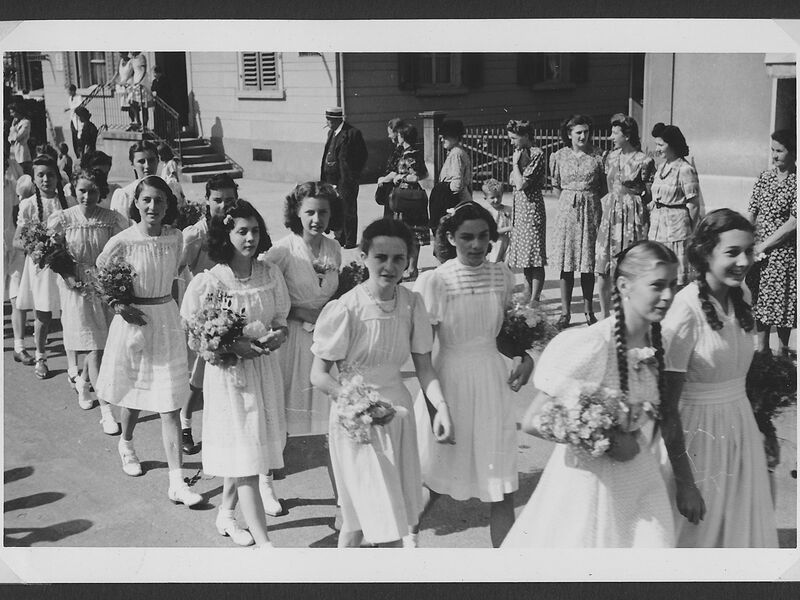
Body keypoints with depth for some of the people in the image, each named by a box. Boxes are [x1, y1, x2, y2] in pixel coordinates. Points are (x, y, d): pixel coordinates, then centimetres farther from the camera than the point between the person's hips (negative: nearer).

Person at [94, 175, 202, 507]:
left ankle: (177, 482, -1)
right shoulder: (122, 242, -12)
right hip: (133, 319, -2)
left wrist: (162, 300, 6)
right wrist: (118, 305, -12)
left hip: (166, 319, 2)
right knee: (134, 393, 16)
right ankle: (125, 443, 50)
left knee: (170, 403, -2)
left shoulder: (175, 238, -3)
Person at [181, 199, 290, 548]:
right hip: (229, 374, -4)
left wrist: (277, 336, -12)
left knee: (242, 454, 15)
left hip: (265, 368, 5)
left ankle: (225, 514, 38)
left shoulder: (270, 273, 0)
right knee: (244, 456, -2)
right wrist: (232, 345, -20)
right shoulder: (207, 282, -12)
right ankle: (263, 542, 3)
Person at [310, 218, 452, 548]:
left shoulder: (412, 303, -5)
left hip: (398, 409, 5)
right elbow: (319, 375, -13)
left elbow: (423, 366, 2)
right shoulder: (346, 309, -19)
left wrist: (441, 404, -14)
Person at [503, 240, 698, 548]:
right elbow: (532, 421, -18)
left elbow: (669, 419, 11)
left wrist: (688, 484, 13)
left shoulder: (658, 345, -2)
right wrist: (604, 441, -22)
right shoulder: (588, 347, -22)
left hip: (643, 485, 6)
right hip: (590, 485, -5)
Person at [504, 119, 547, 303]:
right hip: (519, 209, 9)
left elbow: (521, 184, -19)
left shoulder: (536, 154, -12)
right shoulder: (522, 154, 15)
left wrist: (515, 163, -8)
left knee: (535, 260, -7)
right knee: (525, 260, 11)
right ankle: (529, 298, 17)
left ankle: (534, 301, -5)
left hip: (531, 207, -9)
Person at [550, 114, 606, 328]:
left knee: (588, 262, 2)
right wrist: (570, 199, 5)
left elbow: (604, 186, 8)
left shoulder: (597, 156, 0)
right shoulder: (559, 157, 3)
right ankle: (565, 312, 6)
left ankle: (588, 310, 13)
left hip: (590, 209, 0)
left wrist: (589, 198, 3)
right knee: (566, 263, -1)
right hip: (567, 209, 1)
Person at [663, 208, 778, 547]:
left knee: (741, 521, 19)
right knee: (697, 522, 11)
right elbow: (668, 396, -19)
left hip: (740, 423, 7)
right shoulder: (687, 307, -22)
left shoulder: (740, 298, 0)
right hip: (699, 427, -7)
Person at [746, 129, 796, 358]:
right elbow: (751, 212, 5)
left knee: (780, 300, 4)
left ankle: (783, 348, 21)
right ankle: (762, 347, 22)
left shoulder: (795, 182, -9)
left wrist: (764, 245, -13)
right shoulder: (764, 177, 6)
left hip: (784, 251, -4)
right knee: (759, 299, 10)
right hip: (759, 250, 5)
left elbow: (793, 222, -14)